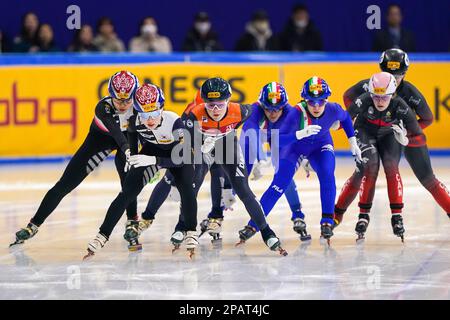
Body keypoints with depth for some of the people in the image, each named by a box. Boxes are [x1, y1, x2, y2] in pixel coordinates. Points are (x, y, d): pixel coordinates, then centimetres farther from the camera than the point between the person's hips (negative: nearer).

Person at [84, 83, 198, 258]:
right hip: (151, 150, 2)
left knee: (186, 188, -25)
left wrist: (153, 160, -48)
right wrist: (133, 155, 2)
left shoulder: (174, 122, -39)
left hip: (178, 152, -2)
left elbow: (180, 159, -38)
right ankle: (103, 235, -5)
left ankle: (190, 232, -6)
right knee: (127, 192, -9)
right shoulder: (135, 121, -27)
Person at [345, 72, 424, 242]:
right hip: (365, 133, 0)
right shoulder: (363, 101, -33)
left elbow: (419, 137, -28)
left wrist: (404, 139, -44)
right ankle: (363, 215, -5)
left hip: (389, 135, 0)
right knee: (371, 169, -19)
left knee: (391, 167, -20)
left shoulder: (400, 106, -32)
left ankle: (397, 216, -10)